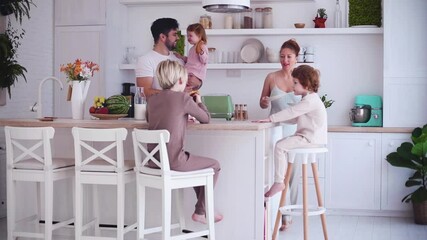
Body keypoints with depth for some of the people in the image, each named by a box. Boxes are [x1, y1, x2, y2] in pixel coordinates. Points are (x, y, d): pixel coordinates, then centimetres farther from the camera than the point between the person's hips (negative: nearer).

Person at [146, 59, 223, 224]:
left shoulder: (152, 100, 7)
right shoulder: (183, 98, -10)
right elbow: (206, 119, 3)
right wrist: (199, 101, 22)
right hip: (173, 161, -7)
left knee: (195, 160, 33)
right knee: (214, 165, 15)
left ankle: (203, 206, 37)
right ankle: (200, 212, 19)